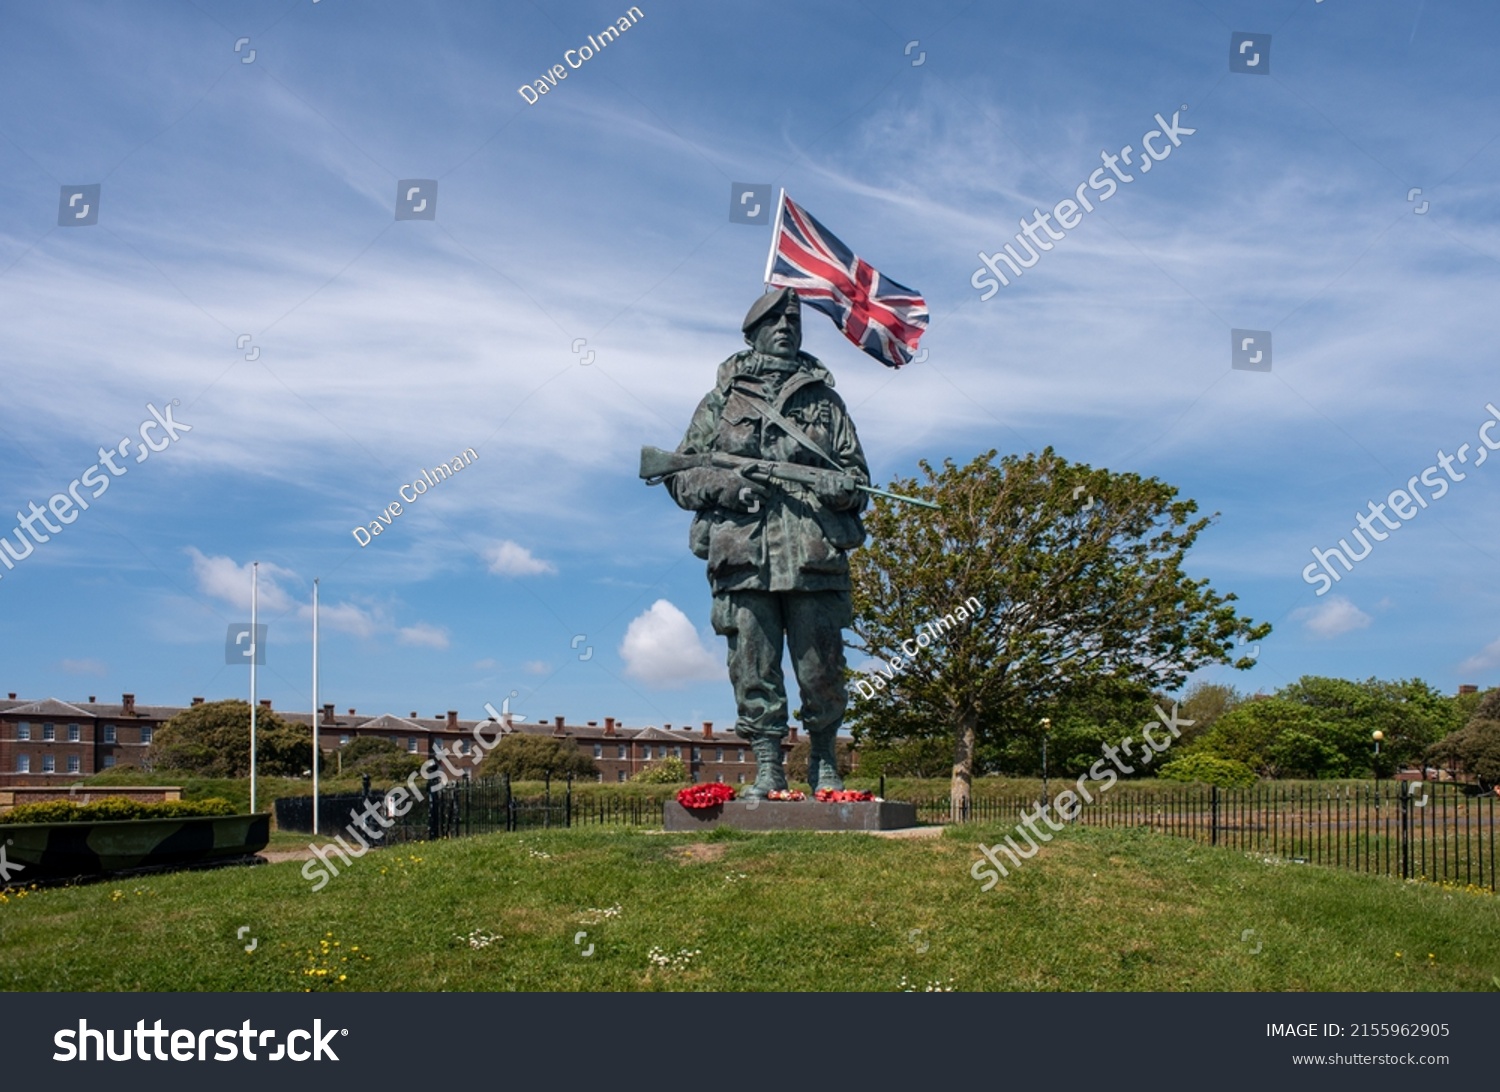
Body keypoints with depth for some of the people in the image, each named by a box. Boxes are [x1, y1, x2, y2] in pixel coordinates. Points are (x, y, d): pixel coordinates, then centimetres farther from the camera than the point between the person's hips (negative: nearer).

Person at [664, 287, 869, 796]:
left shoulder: (825, 400, 18)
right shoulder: (721, 400, 16)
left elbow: (858, 474, 18)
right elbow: (680, 475, 13)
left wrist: (840, 488, -6)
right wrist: (723, 485, -6)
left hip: (814, 558, 1)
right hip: (743, 558, 0)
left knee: (822, 670, 1)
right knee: (753, 670, 0)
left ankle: (824, 763, 21)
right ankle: (768, 770, 10)